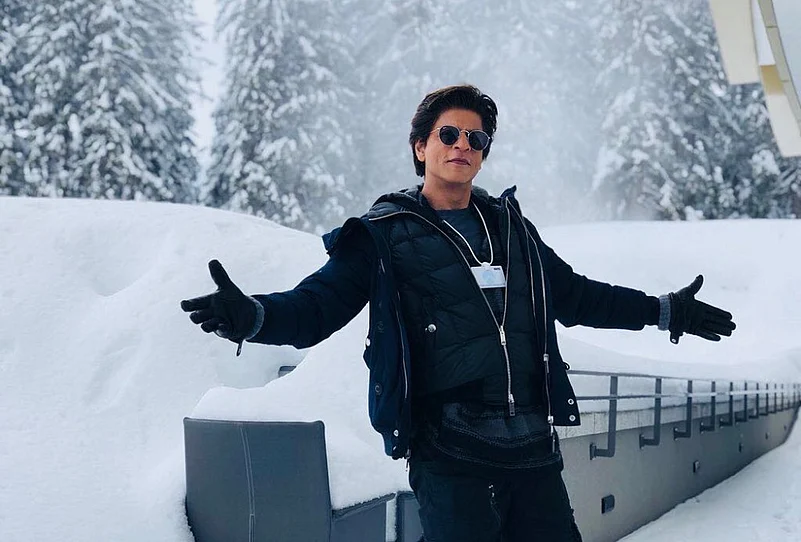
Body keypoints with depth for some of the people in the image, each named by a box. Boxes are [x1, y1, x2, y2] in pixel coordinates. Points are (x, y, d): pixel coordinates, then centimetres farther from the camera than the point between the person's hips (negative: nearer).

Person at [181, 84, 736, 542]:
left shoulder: (511, 227, 17)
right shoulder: (384, 234, 1)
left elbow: (574, 295, 28)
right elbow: (318, 305, -7)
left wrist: (665, 310, 32)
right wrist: (252, 315, -28)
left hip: (534, 447, 5)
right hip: (451, 457, -5)